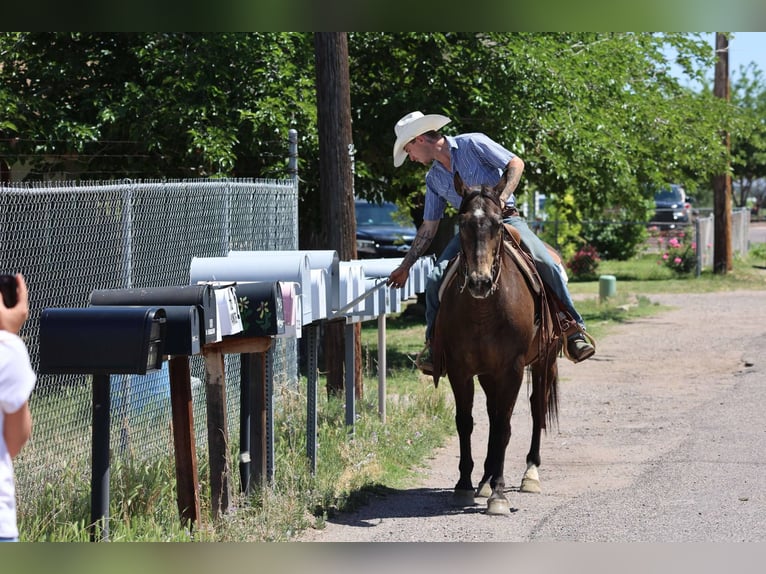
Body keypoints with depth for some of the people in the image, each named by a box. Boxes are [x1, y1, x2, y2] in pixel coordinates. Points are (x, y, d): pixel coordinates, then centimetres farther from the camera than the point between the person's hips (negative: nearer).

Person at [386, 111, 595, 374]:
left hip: (506, 220, -5)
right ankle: (433, 343, 0)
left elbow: (516, 163, -7)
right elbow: (428, 228, 16)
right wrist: (405, 266, 14)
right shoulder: (433, 178, 11)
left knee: (547, 265, -27)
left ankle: (574, 331, -18)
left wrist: (501, 199, -21)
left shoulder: (472, 144, -5)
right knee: (435, 279, -16)